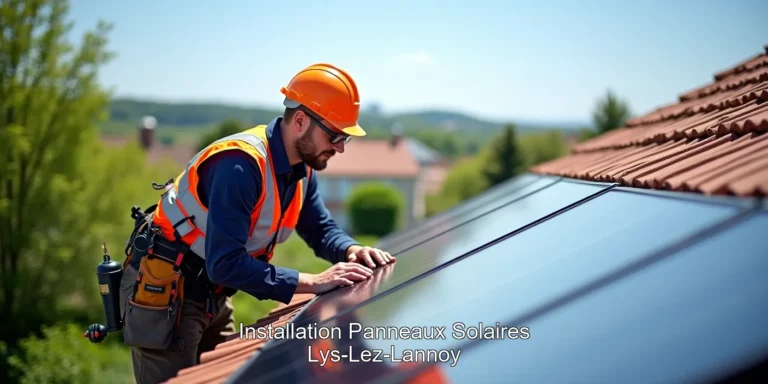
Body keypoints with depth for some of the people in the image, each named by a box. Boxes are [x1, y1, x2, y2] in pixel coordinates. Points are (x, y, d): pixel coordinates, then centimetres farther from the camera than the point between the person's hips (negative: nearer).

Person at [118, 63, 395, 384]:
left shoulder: (302, 168, -1)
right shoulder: (240, 164, -30)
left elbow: (321, 229, 9)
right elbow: (225, 264, -34)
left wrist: (350, 250, -14)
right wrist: (311, 283, -34)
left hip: (211, 294, 9)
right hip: (162, 290, -9)